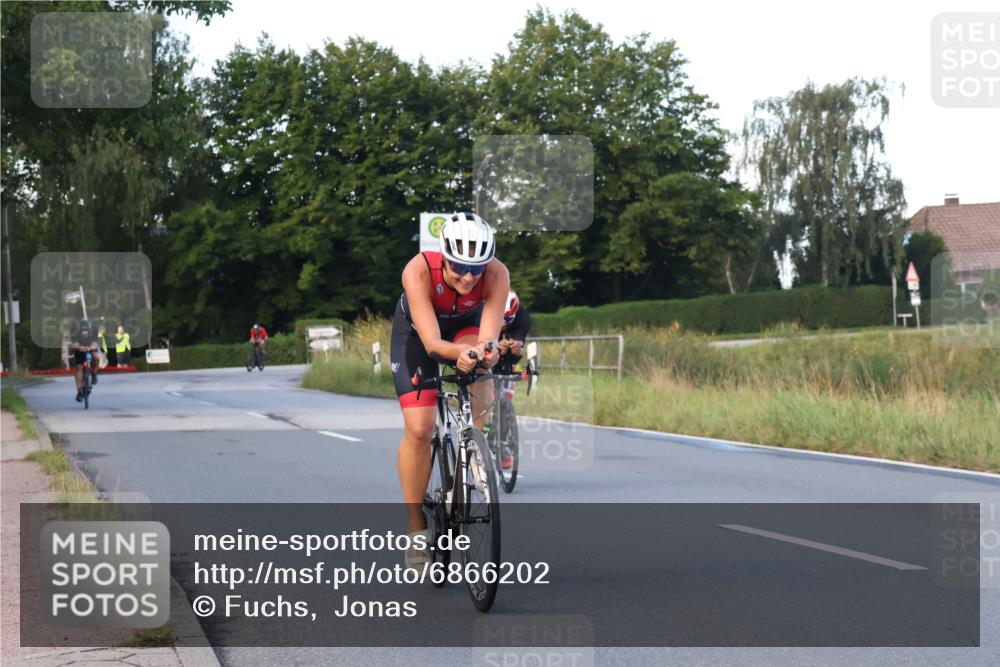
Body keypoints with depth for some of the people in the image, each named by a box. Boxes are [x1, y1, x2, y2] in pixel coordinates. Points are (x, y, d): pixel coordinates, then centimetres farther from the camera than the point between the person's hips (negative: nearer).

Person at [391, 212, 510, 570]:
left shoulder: (497, 274, -33)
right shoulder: (419, 271, -38)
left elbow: (488, 336, -39)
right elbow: (432, 342, -42)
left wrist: (487, 351, -63)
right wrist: (459, 352, -63)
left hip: (466, 326, 1)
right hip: (416, 332, -1)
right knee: (418, 430, -13)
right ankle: (415, 524, 3)